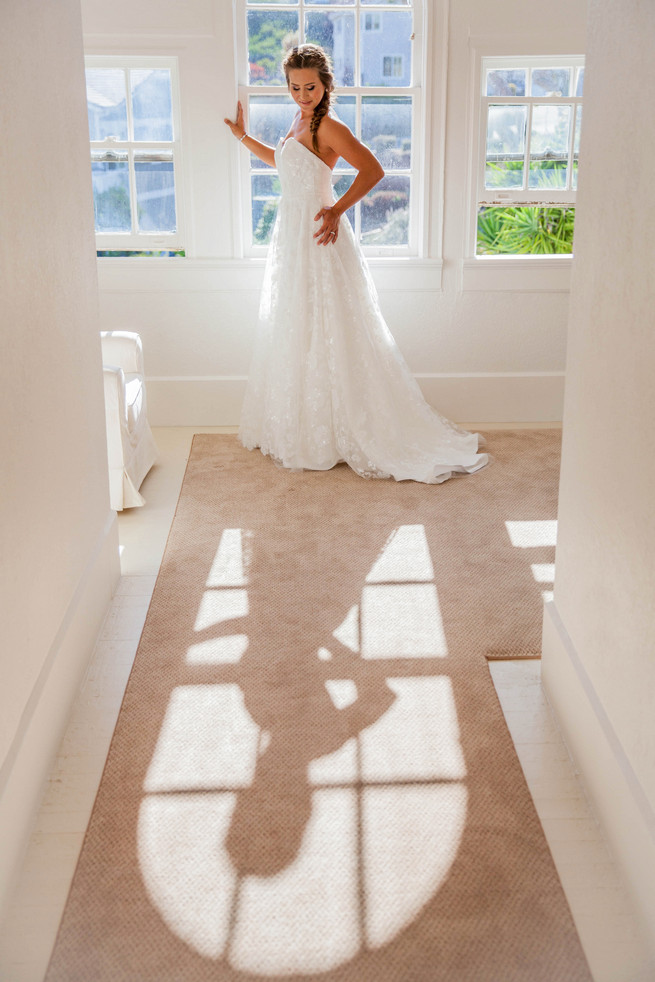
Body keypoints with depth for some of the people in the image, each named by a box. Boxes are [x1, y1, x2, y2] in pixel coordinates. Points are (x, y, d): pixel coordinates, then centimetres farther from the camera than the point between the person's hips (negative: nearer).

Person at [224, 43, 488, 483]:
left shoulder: (329, 127, -15)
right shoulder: (300, 122, 12)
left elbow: (373, 170, -23)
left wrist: (338, 209, -24)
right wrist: (243, 136, 27)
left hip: (317, 238, -10)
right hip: (291, 233, 10)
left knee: (325, 334, -2)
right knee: (293, 333, 15)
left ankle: (330, 436, 8)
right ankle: (300, 430, 26)